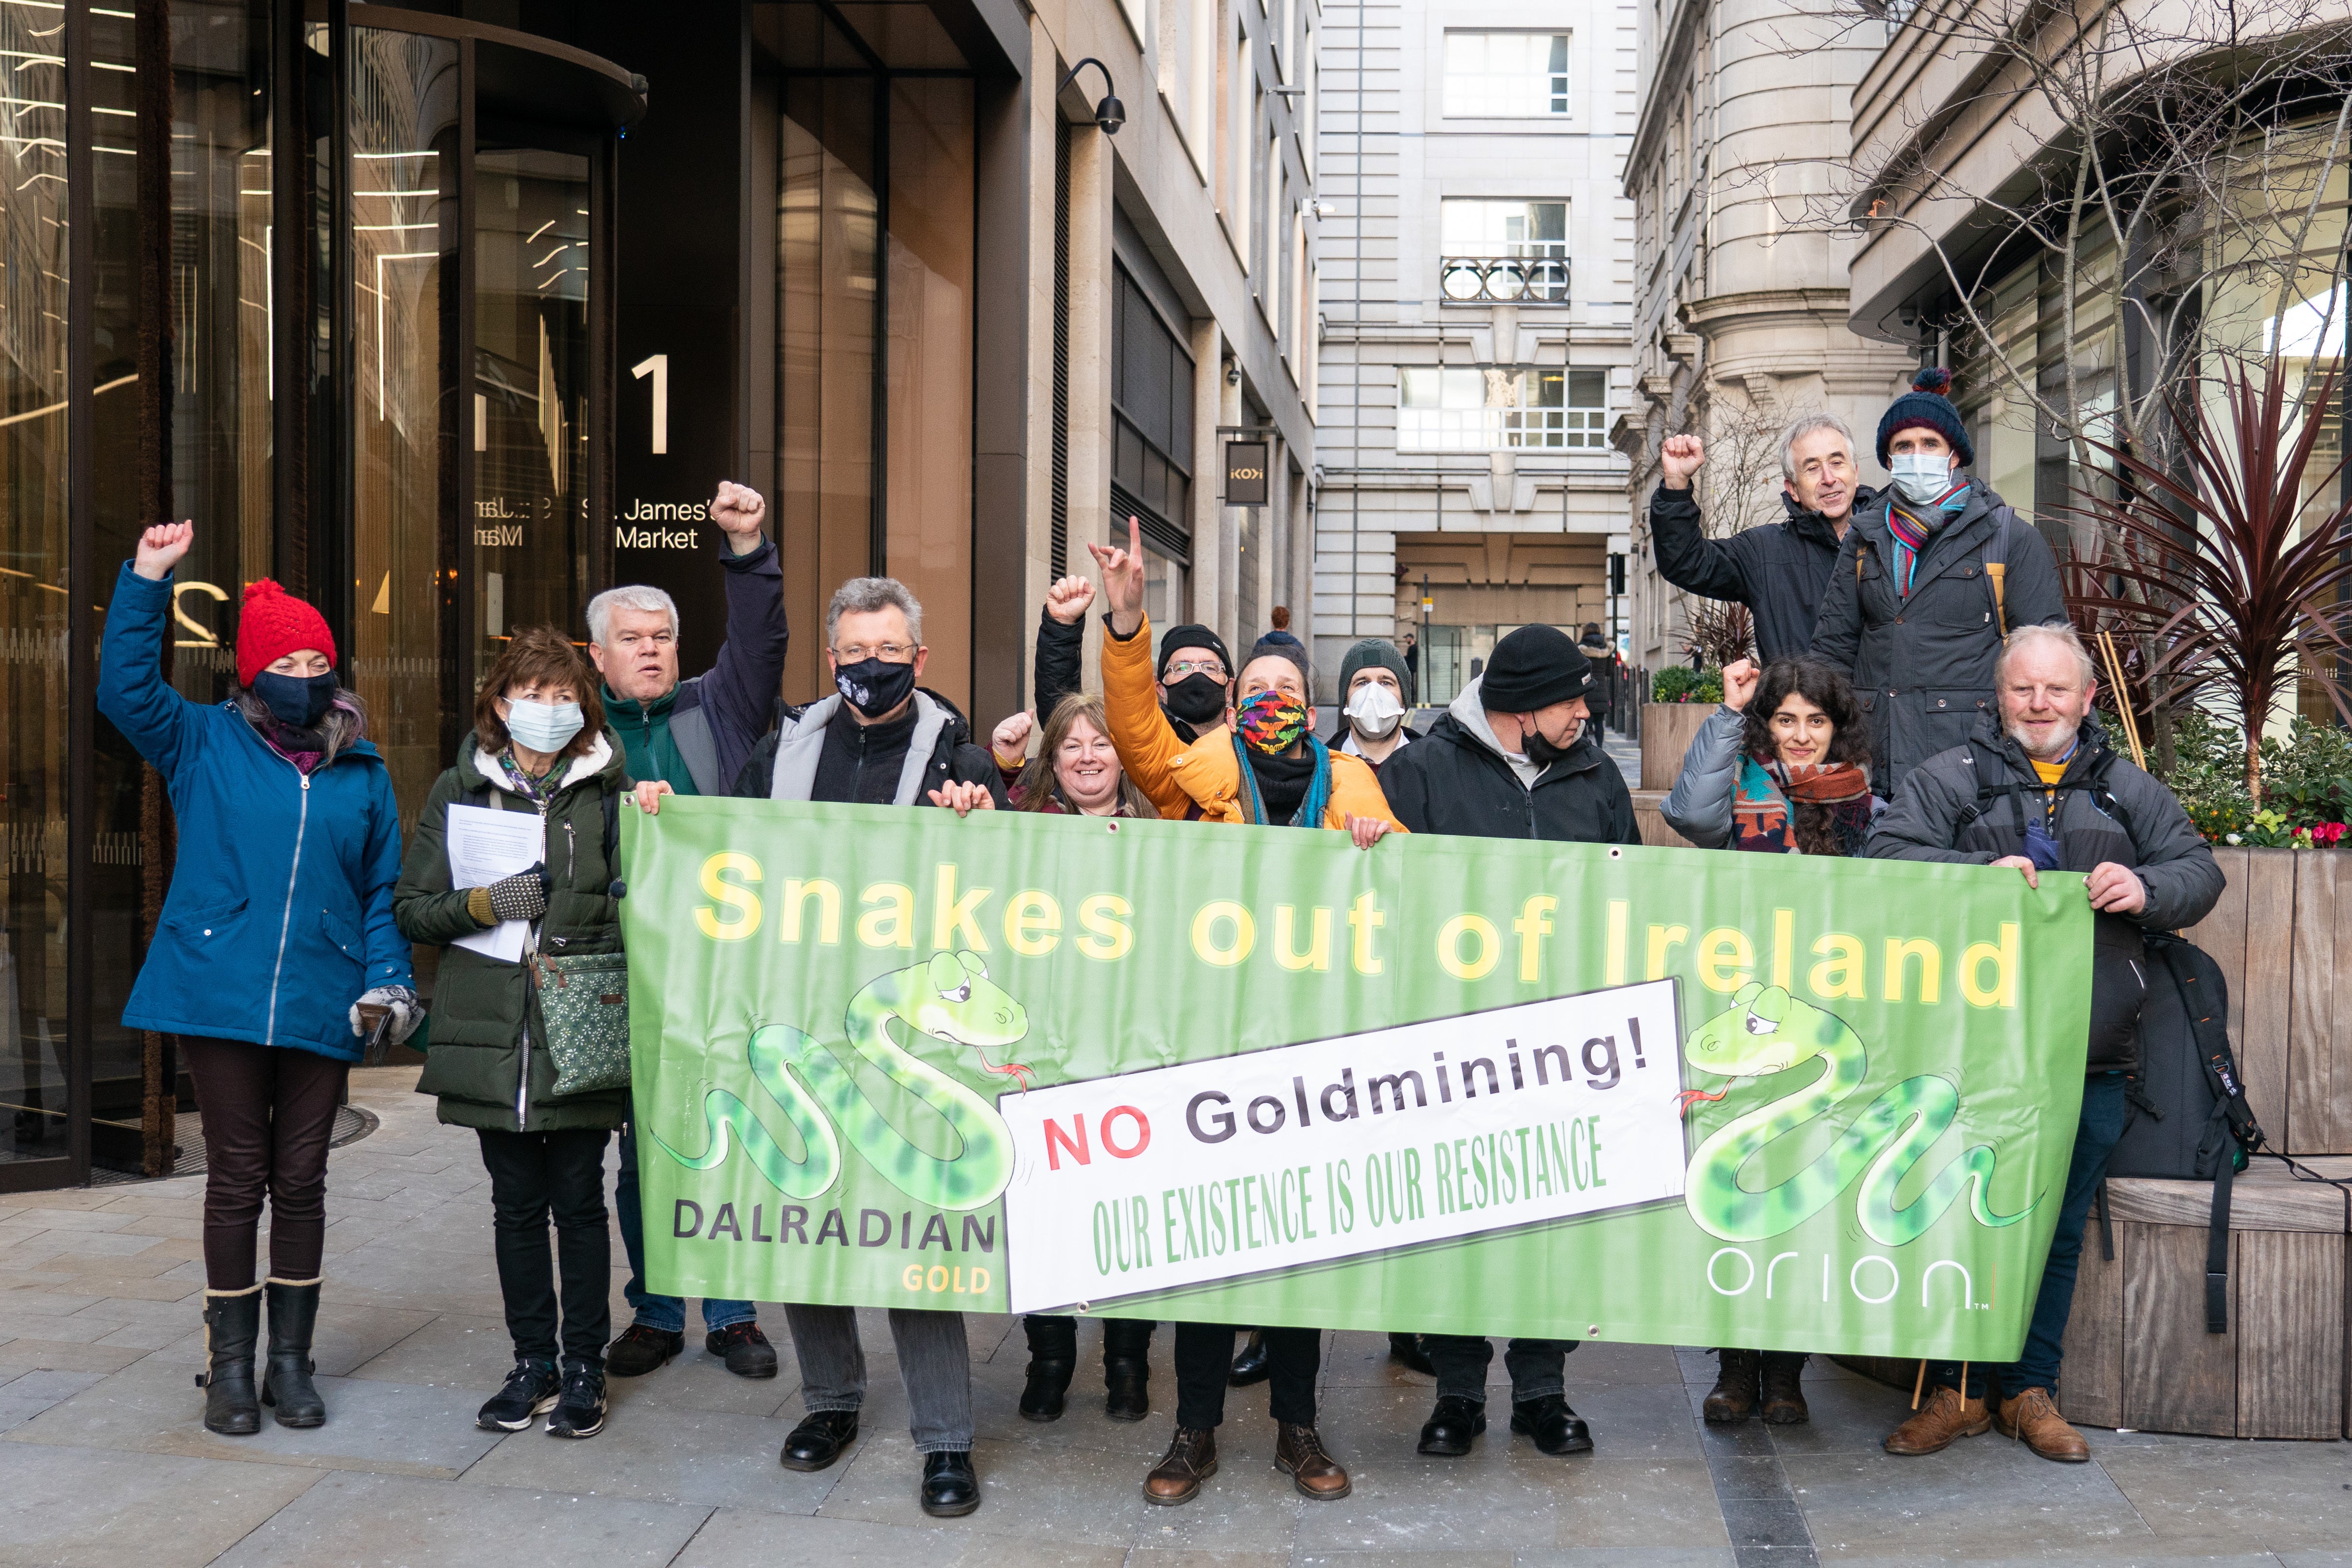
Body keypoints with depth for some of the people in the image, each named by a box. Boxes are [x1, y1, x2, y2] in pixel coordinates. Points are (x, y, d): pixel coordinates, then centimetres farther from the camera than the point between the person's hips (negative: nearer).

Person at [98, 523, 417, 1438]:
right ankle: (230, 1366, 17)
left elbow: (384, 892, 12)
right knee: (237, 1179, 4)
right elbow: (125, 686, -5)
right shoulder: (204, 745, 6)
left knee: (301, 1181, 8)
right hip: (220, 998, -2)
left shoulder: (363, 774, 10)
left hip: (321, 1007, 2)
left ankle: (291, 1362, 20)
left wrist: (391, 980, 1)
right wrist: (146, 581, -12)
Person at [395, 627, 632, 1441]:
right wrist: (487, 903, -11)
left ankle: (584, 1367, 15)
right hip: (492, 1035, 1)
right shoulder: (457, 792, 8)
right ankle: (533, 1363, 22)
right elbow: (412, 909, 5)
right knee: (517, 1205, 9)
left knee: (579, 1203, 4)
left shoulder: (608, 790, 5)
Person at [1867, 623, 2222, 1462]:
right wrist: (1979, 875, -20)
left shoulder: (2128, 789, 16)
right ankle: (1958, 1389, 15)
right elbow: (1888, 857, -5)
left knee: (2059, 1229, 9)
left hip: (2091, 1060, 3)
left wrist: (2147, 889, -10)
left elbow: (2200, 872, 13)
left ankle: (2030, 1390, 23)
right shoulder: (1948, 778, 6)